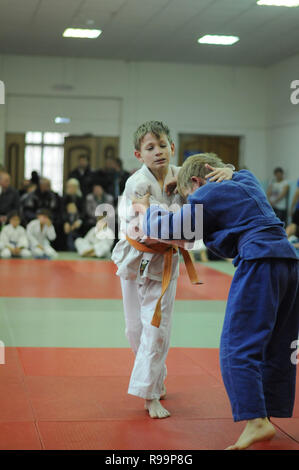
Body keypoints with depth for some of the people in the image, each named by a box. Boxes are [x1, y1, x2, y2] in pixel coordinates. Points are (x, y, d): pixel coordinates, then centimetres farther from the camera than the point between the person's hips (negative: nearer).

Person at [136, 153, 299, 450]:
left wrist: (147, 210, 20)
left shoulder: (206, 195, 2)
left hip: (258, 263, -9)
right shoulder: (246, 181, 24)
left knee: (238, 346, -9)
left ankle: (256, 421, -19)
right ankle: (269, 414, 19)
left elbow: (170, 229, 2)